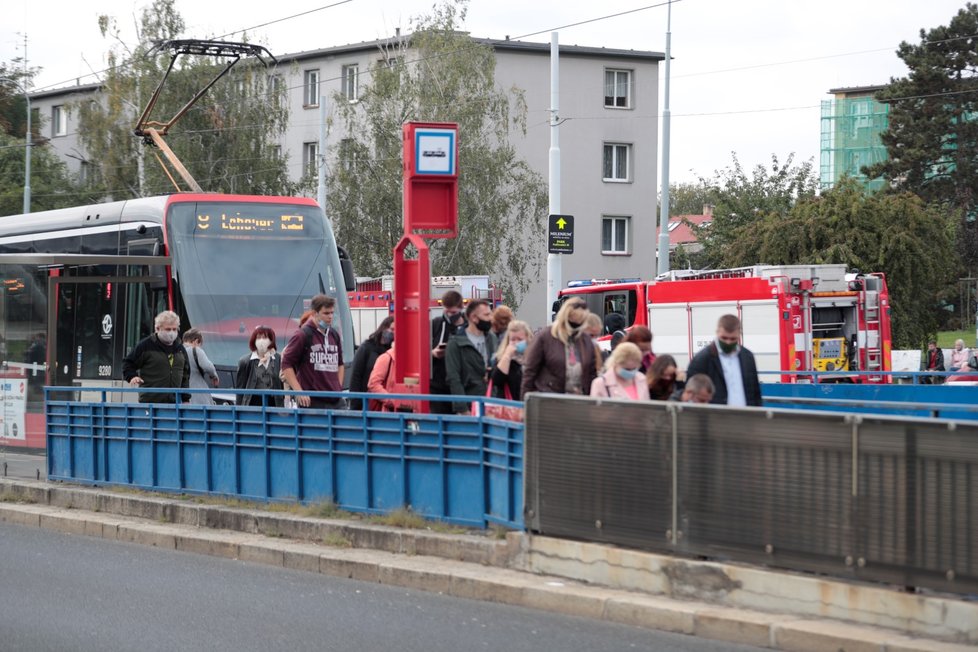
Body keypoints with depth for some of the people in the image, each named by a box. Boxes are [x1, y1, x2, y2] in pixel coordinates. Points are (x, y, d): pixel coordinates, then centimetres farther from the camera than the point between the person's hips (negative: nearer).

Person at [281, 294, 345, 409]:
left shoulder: (334, 335, 15)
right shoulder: (302, 335, -4)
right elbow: (286, 364, -6)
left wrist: (339, 387, 15)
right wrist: (299, 391, -13)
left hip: (335, 400, 6)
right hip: (312, 402, -6)